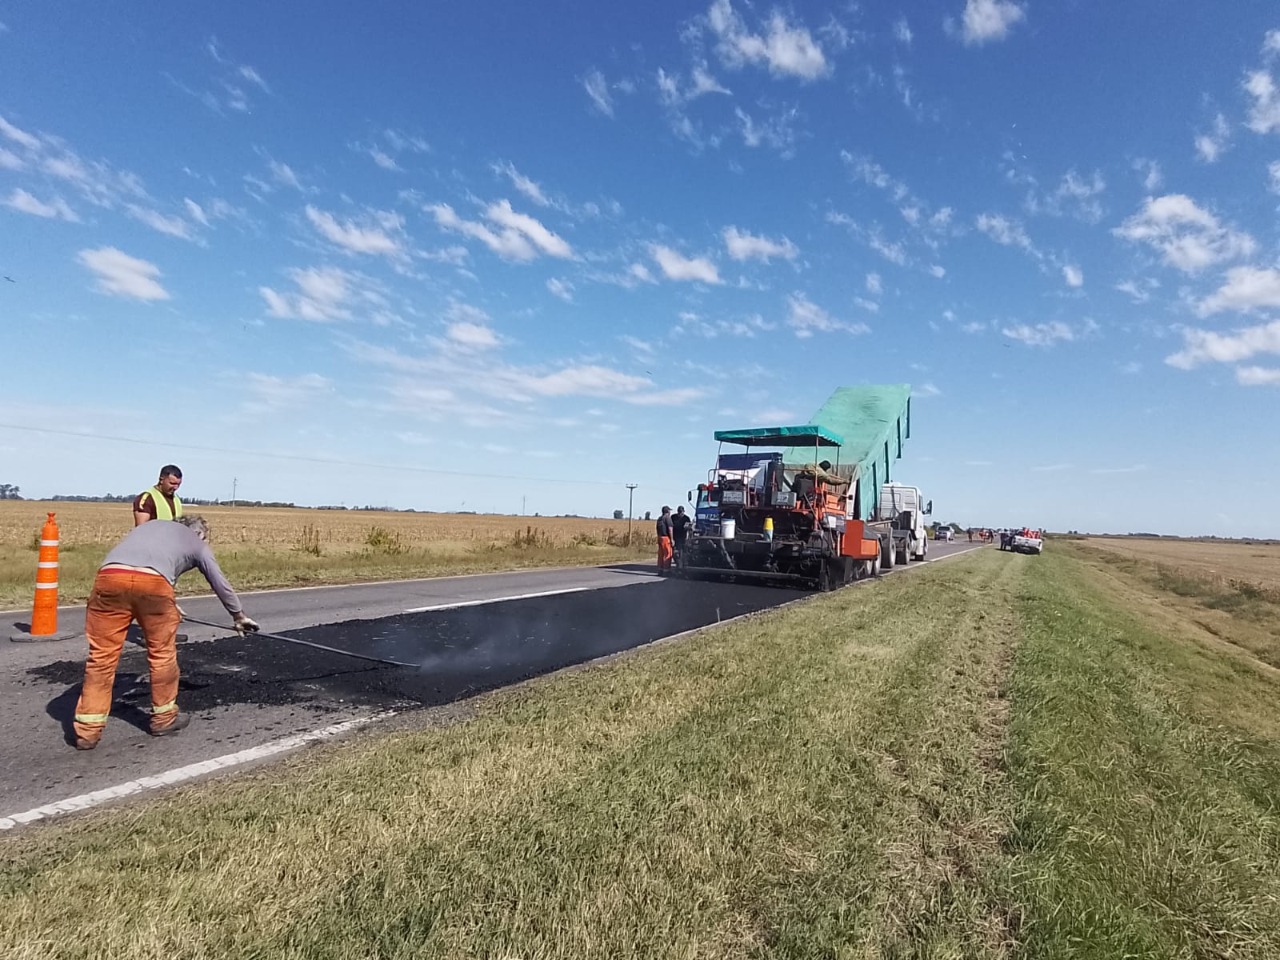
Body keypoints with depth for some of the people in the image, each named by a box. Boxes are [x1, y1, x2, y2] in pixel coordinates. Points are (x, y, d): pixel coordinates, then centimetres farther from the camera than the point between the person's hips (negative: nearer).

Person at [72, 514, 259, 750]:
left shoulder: (150, 525, 40)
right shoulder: (197, 543, 28)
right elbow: (220, 584, 35)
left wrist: (169, 606, 64)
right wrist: (238, 616, 50)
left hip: (109, 576, 4)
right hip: (152, 581, -3)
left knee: (102, 656, 10)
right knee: (162, 652, 14)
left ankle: (87, 731, 14)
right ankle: (164, 718, 28)